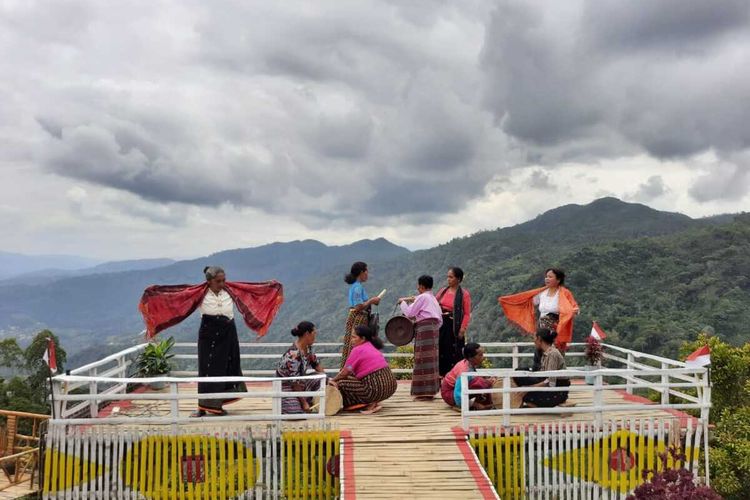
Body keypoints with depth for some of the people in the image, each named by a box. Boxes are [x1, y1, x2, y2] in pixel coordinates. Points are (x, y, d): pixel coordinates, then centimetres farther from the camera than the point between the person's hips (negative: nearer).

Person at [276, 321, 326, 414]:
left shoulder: (308, 347, -3)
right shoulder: (294, 354, -29)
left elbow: (316, 364, 13)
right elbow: (295, 382, -26)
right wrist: (304, 402, -21)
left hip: (301, 383, 9)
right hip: (286, 387, -9)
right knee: (299, 414, -24)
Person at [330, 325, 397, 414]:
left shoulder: (358, 350, -8)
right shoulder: (372, 347, 20)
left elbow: (346, 371, -6)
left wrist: (333, 380, 10)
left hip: (378, 388, -10)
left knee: (341, 384, -4)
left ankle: (371, 404, -5)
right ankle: (374, 402, 13)